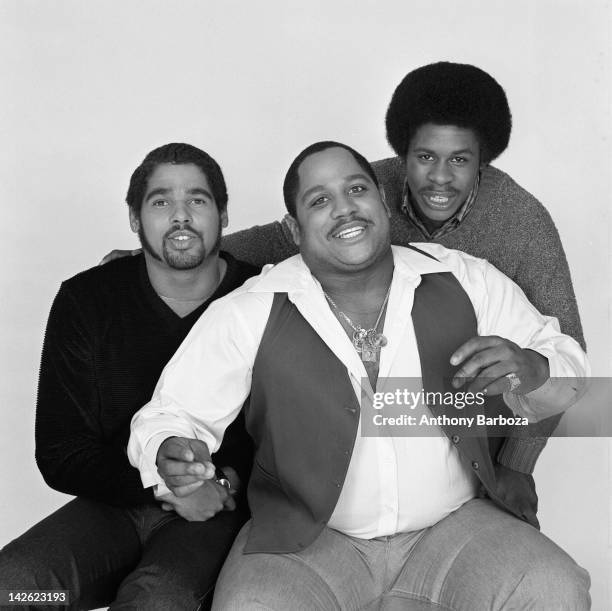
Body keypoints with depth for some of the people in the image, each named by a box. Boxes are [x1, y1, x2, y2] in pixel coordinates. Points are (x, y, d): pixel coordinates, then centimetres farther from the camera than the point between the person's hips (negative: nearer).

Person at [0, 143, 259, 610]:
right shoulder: (84, 302, -1)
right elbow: (60, 456, 0)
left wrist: (230, 479, -12)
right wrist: (165, 486, -12)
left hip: (222, 508, -2)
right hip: (113, 503, 3)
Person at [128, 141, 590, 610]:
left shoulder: (467, 283, -4)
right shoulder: (247, 315, -8)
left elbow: (571, 372, 3)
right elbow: (171, 415, -3)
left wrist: (530, 370, -21)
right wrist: (170, 454, -27)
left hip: (454, 527, 2)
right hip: (306, 540, -1)